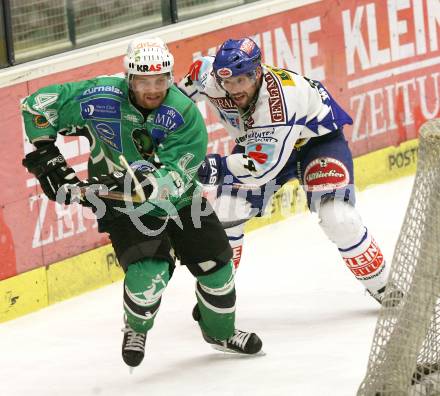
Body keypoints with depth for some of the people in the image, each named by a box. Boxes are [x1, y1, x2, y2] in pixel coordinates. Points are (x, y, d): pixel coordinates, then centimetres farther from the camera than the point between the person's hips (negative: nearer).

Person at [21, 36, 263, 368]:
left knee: (215, 262, 8)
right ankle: (136, 330, 11)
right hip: (124, 207, -3)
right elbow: (37, 105, -13)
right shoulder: (102, 99, -25)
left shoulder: (184, 114, -24)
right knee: (149, 272, -22)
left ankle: (220, 331, 39)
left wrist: (138, 183, -44)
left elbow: (175, 179, -30)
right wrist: (46, 155, -15)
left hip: (178, 200, 3)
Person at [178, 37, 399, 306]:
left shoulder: (281, 99, -42)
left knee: (338, 217, -20)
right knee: (226, 215, -9)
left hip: (318, 136, -5)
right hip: (255, 142, 5)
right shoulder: (209, 78, -27)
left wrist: (217, 167, -49)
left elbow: (264, 166, -41)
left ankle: (383, 287, 1)